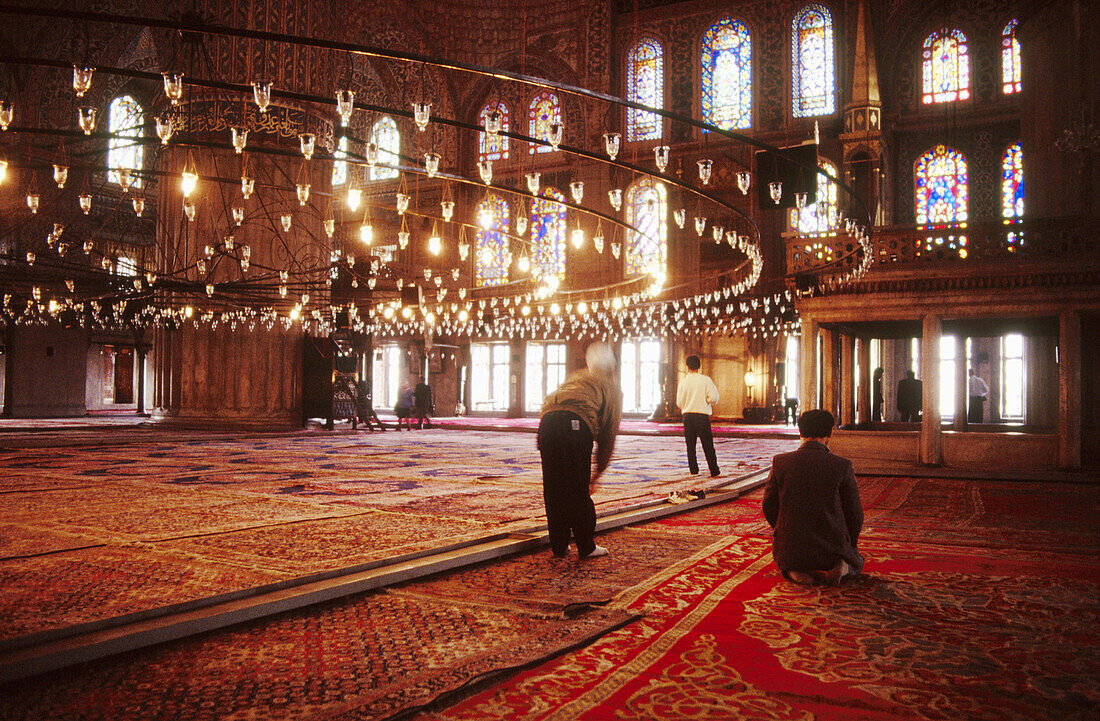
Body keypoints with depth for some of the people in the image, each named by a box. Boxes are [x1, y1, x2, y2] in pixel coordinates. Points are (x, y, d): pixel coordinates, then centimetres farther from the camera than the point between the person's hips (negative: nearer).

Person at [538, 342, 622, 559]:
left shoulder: (575, 378, 39)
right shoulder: (611, 387, 25)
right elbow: (609, 436, 23)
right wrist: (597, 474, 30)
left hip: (547, 421, 4)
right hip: (576, 424, -4)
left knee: (553, 489, 13)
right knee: (579, 491, 6)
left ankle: (559, 546, 22)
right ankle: (586, 547, 15)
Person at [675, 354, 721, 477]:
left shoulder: (683, 381, 1)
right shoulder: (706, 380, -5)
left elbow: (679, 402, 4)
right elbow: (713, 397, -11)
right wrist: (709, 403, 11)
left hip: (687, 415, 2)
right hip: (702, 415, -2)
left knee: (690, 444, 9)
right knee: (707, 444, 4)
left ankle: (693, 470, 7)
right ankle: (714, 470, 6)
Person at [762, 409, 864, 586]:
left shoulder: (780, 462, -8)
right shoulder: (842, 466, -12)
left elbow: (769, 506, 1)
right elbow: (855, 514, -3)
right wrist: (847, 546, 17)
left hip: (790, 548, 1)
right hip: (832, 550, -1)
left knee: (784, 562, 37)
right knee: (856, 562, 33)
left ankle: (795, 572, 1)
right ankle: (840, 568, -2)